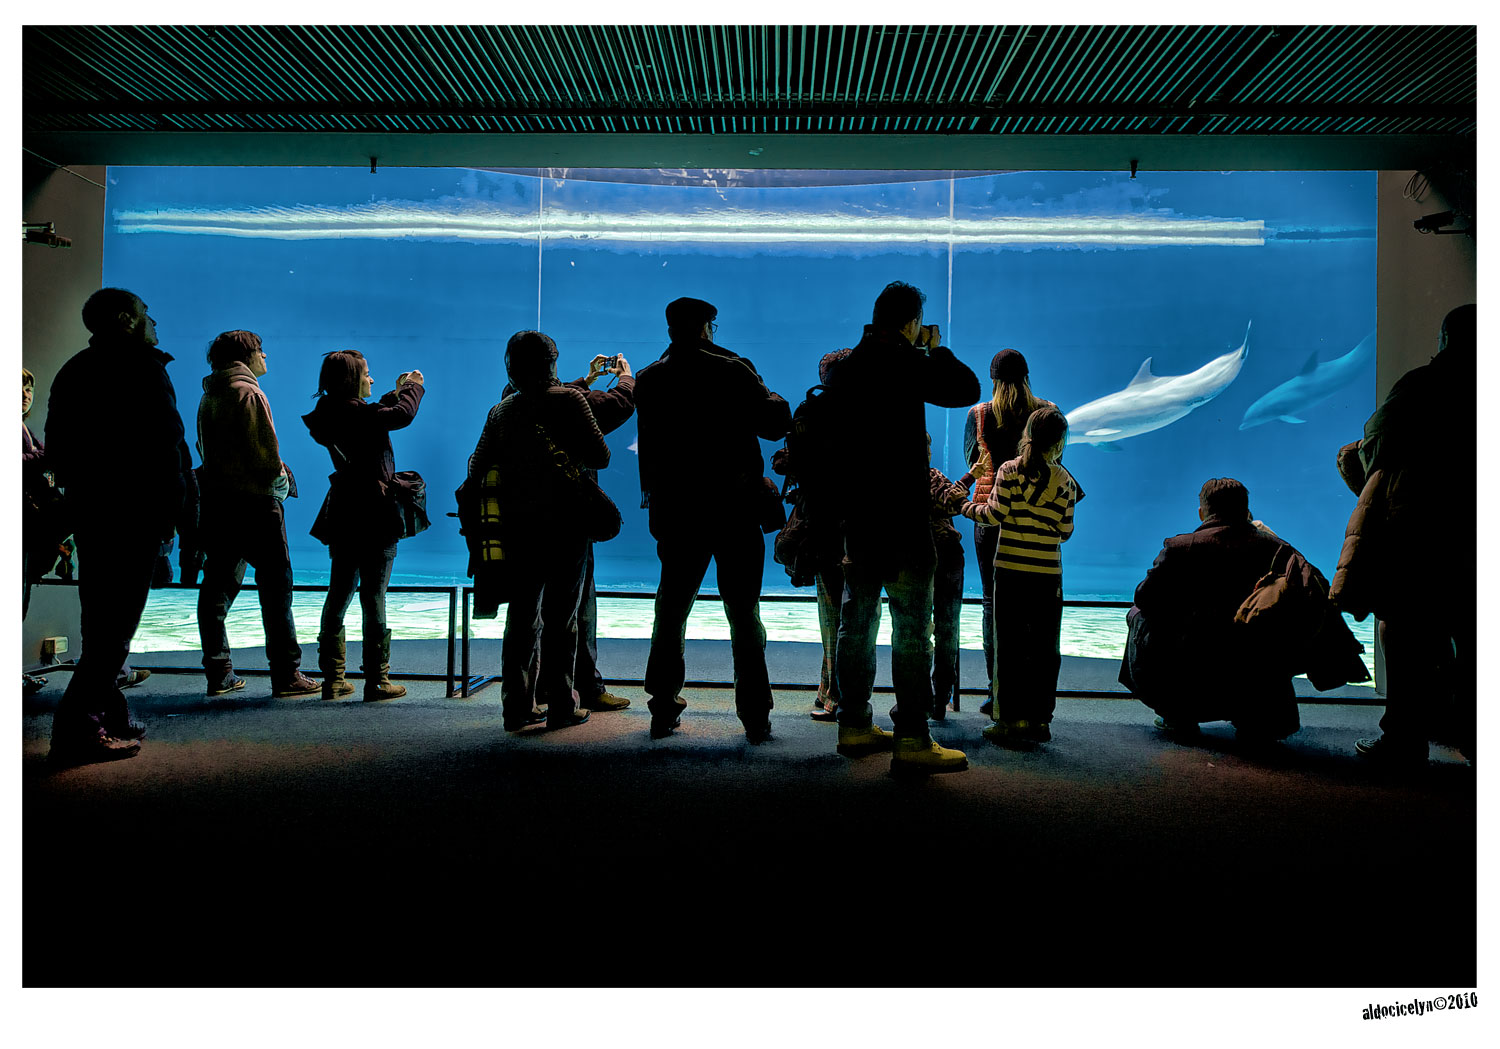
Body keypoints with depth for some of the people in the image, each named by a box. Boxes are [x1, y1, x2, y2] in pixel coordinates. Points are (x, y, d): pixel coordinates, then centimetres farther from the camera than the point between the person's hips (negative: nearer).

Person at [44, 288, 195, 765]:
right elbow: (165, 440, -16)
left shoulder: (74, 370, 17)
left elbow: (57, 448, 19)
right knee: (118, 618, -8)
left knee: (100, 618, 14)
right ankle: (80, 728, -10)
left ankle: (109, 716, 20)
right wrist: (180, 502, -13)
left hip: (89, 510, 9)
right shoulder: (142, 366, -8)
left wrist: (78, 489, 22)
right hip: (135, 510, -9)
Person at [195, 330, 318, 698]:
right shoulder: (248, 393, -9)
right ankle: (286, 675, -2)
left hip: (215, 499, 8)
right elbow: (265, 451, -16)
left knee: (217, 585, 10)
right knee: (275, 587, -4)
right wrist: (281, 482, -1)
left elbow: (206, 450, 17)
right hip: (254, 502, -8)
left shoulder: (208, 396, 16)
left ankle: (218, 673, 14)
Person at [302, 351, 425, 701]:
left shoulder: (331, 415, 9)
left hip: (343, 515, 8)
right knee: (373, 596, -2)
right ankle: (376, 680, 3)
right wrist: (414, 387, 1)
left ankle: (332, 678, 18)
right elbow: (403, 414, -17)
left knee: (339, 594, 12)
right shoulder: (358, 414, -16)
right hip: (373, 517, -8)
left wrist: (396, 392, 23)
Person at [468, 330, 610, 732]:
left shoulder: (500, 412, 9)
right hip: (566, 524, -4)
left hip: (518, 526, 4)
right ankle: (560, 706, 7)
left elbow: (477, 470, 9)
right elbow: (600, 456, -7)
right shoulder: (570, 400, -4)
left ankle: (518, 706, 12)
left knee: (521, 618, 10)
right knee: (561, 617, 2)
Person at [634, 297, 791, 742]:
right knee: (744, 616, 5)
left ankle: (663, 710, 17)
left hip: (675, 514, 3)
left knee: (671, 612, 13)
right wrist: (775, 400, 12)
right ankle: (755, 718, 9)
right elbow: (774, 424, -6)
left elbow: (648, 448, 12)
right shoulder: (732, 370, -7)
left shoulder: (649, 379, 5)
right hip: (734, 511, -3)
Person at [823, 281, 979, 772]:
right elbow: (966, 388, -9)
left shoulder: (843, 367, 12)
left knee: (857, 619, 13)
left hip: (856, 514, 8)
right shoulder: (905, 362, -11)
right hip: (901, 516, -8)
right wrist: (936, 348, 6)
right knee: (911, 625, -4)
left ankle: (854, 726, 22)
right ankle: (912, 740, -3)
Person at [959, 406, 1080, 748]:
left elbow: (995, 514, -9)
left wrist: (970, 508, 9)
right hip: (1049, 573, 2)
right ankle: (1040, 719, 16)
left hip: (1011, 569, -2)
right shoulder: (1065, 480, 2)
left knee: (1009, 646, 4)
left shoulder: (1009, 470, -3)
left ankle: (1011, 720, 6)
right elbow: (1065, 531, 3)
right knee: (1046, 648, 10)